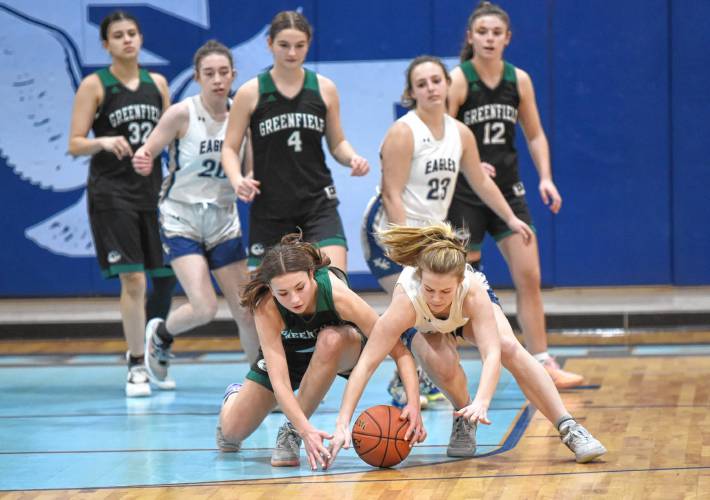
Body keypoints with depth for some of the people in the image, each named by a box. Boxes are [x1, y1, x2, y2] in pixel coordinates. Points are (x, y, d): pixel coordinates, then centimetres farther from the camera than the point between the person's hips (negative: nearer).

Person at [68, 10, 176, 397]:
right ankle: (136, 368, -3)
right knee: (133, 279, -12)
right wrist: (103, 141, -26)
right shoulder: (94, 85, -3)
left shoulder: (157, 83, 10)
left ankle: (146, 347, 30)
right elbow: (75, 145, -7)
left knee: (167, 276, 7)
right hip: (111, 193, -5)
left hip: (153, 190, 5)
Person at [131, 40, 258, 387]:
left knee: (247, 312, 0)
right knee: (204, 309, -17)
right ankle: (160, 333, 16)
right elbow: (146, 153, -13)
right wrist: (142, 162, -35)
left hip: (223, 220, 4)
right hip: (181, 218, -4)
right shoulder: (182, 114, -13)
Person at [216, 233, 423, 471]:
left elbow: (399, 351, -36)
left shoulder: (337, 294, -40)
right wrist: (306, 430, -55)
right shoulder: (266, 308, -37)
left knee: (330, 340, -39)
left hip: (340, 350, -1)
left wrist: (413, 404, -50)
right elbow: (279, 380, -40)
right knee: (232, 432, 0)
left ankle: (291, 433, -21)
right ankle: (235, 397, 40)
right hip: (287, 353, 2)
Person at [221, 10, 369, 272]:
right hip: (269, 207, -1)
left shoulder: (324, 89, 5)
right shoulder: (251, 93, -1)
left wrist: (352, 158, -8)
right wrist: (237, 180, -17)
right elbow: (230, 148, 3)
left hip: (319, 203, 1)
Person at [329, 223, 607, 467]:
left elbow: (492, 354, -49)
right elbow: (365, 364, -46)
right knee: (443, 365, -32)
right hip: (425, 327, 0)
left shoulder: (472, 289, -42)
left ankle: (569, 429, -19)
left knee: (509, 347, -27)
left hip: (468, 311, 0)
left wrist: (481, 402, -66)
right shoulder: (406, 302, -44)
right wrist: (342, 425, -53)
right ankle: (463, 418, -1)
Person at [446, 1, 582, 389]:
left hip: (508, 191, 4)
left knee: (529, 277, -2)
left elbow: (535, 135, 12)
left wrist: (545, 177, 0)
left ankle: (543, 365, 3)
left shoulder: (519, 80, 4)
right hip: (465, 195, -4)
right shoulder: (458, 80, -10)